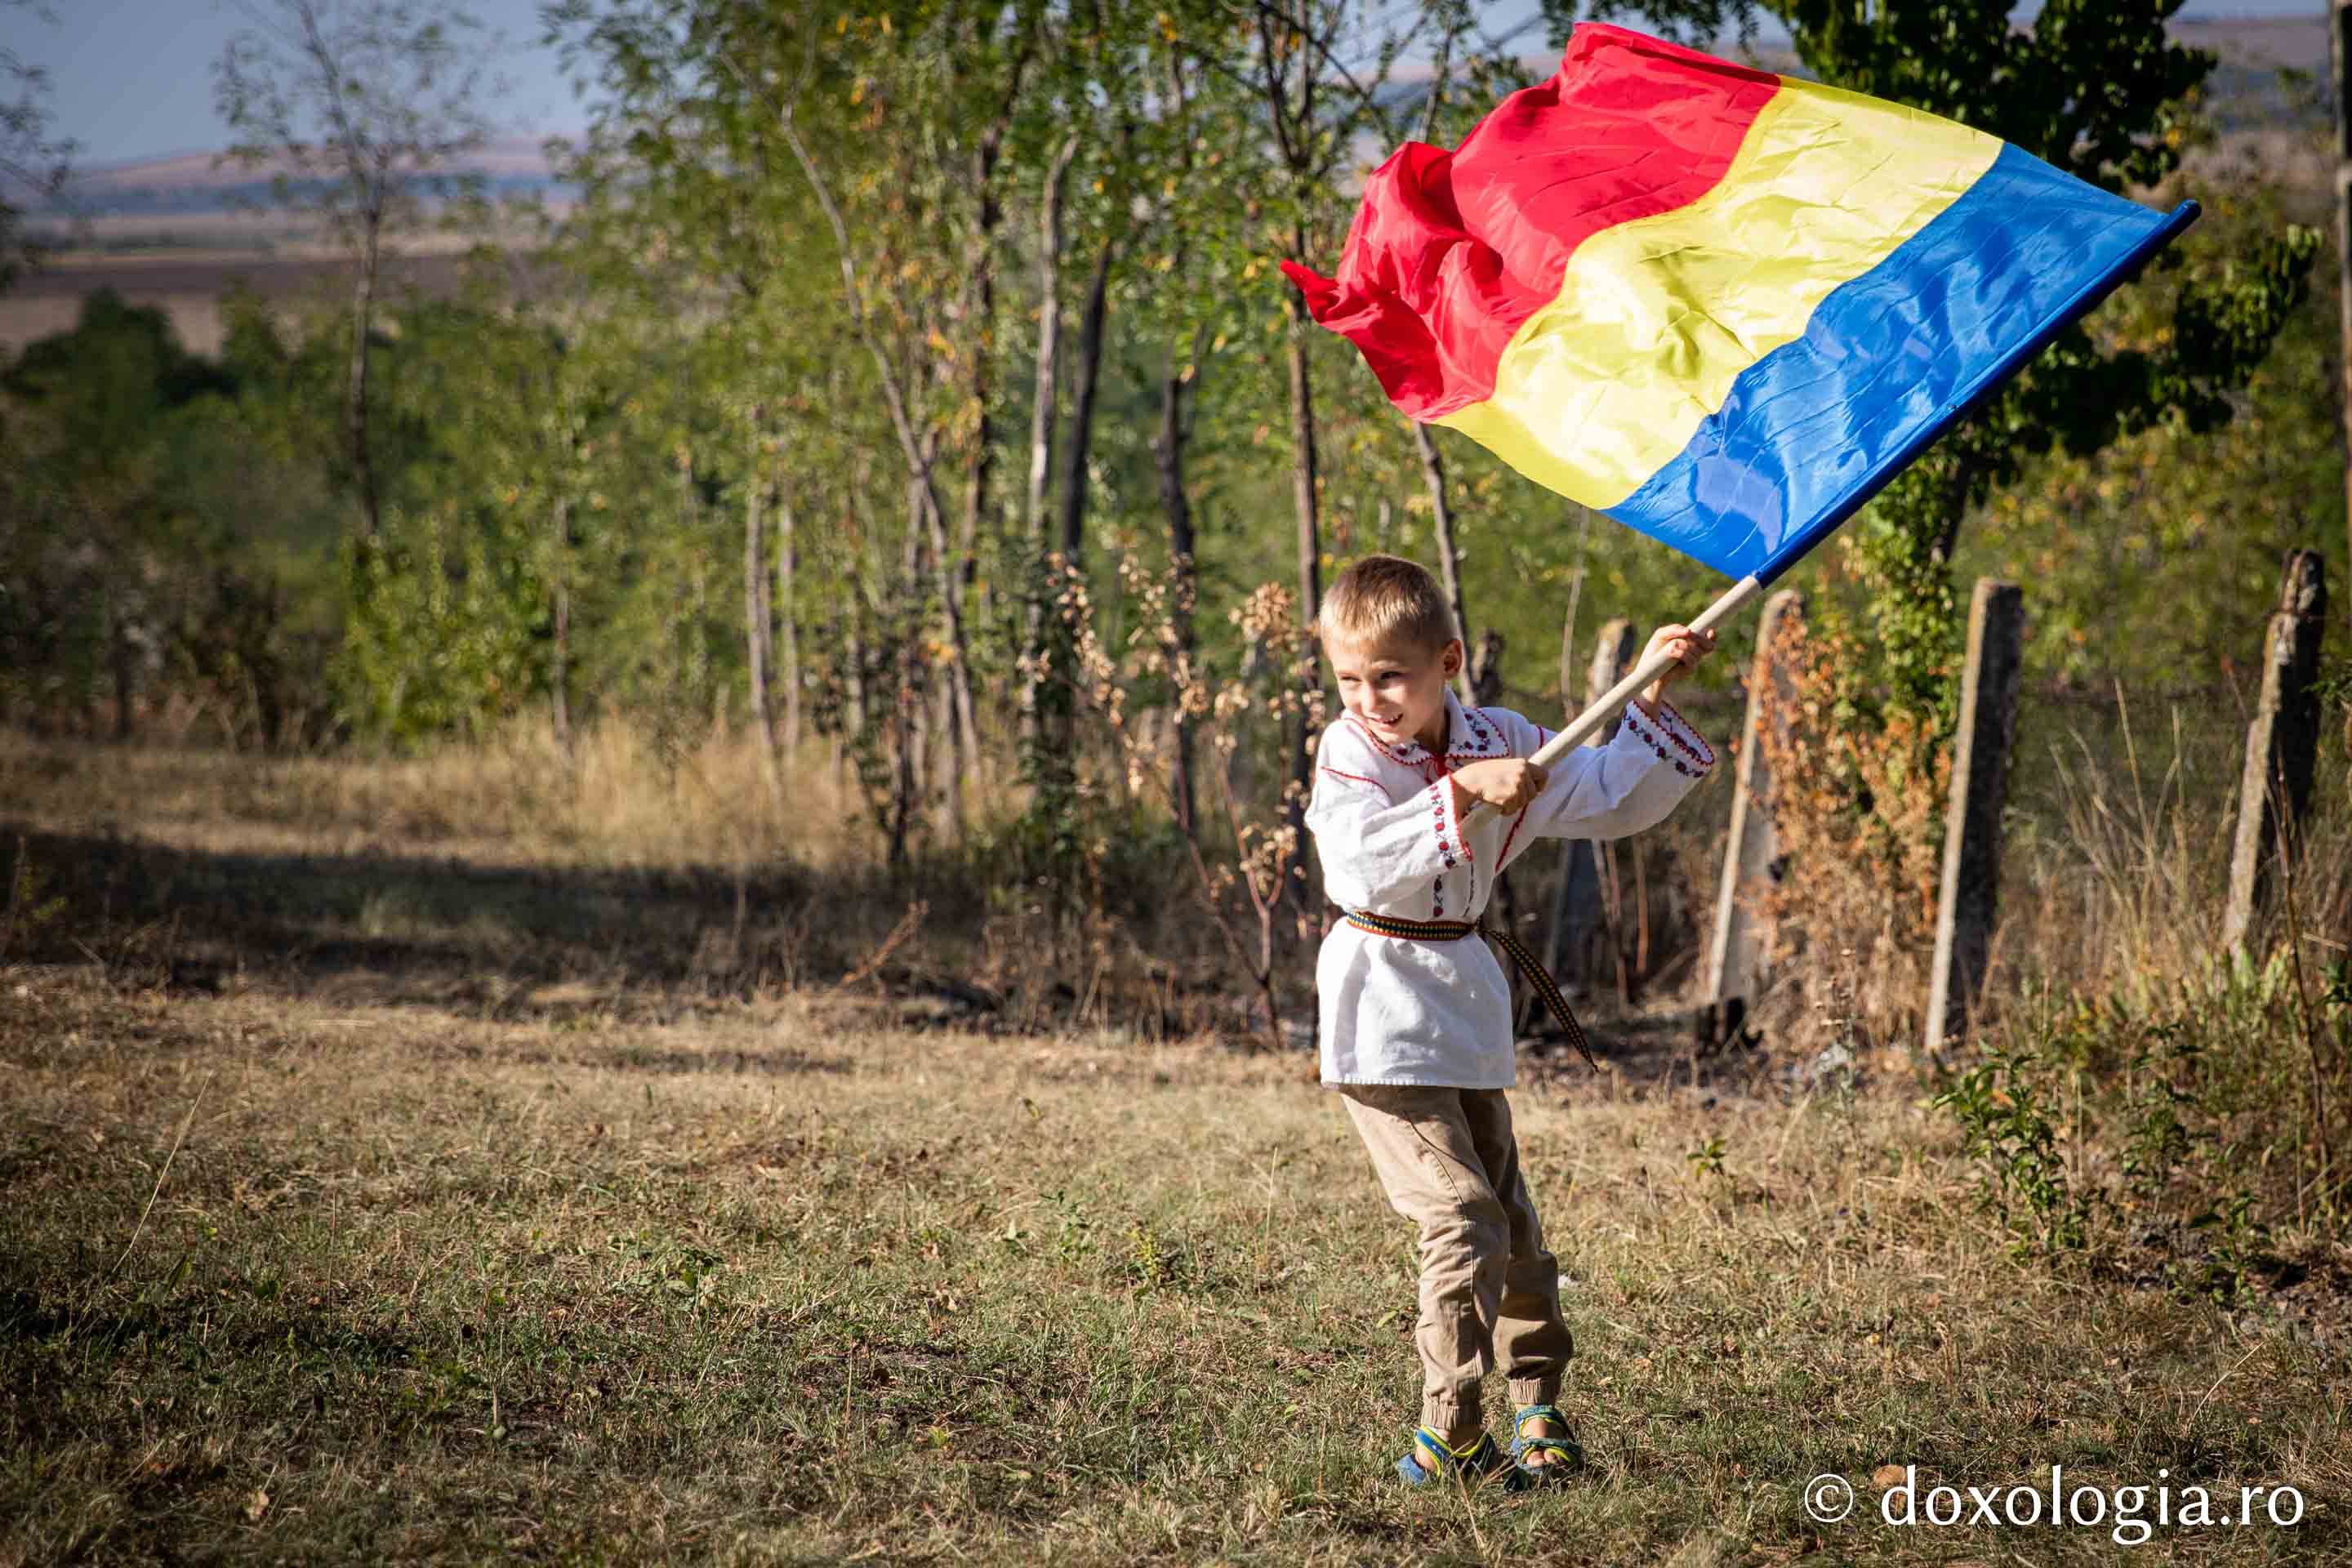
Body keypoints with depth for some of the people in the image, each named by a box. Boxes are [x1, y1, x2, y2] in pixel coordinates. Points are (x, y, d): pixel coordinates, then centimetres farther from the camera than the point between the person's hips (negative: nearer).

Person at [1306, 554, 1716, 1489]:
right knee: (1462, 1218, -14)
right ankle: (1446, 1438, -9)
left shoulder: (1500, 745, 2)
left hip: (1465, 1008, 6)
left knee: (1510, 1221, 15)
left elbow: (1613, 800, 9)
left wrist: (1652, 699, 0)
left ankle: (1538, 1408, 28)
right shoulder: (1349, 754, -12)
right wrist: (1461, 795, -35)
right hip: (1382, 1017, -6)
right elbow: (1363, 864, -30)